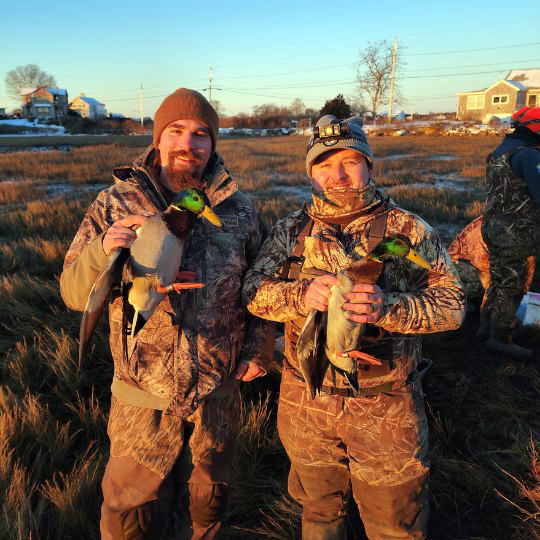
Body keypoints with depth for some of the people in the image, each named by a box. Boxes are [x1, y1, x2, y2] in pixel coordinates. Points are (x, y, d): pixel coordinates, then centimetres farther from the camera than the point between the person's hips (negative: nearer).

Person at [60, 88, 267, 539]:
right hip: (143, 398, -1)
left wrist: (257, 349, 2)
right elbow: (74, 293, -10)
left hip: (219, 393, 2)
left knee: (211, 497, 26)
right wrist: (101, 250, -29)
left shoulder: (239, 209, -4)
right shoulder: (114, 205, -8)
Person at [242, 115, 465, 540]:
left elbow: (452, 302, -12)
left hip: (386, 408, -2)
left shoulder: (408, 230, -7)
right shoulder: (291, 231, 1)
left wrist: (389, 307, -30)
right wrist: (302, 294, -26)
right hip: (306, 403, 2)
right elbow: (253, 291, -6)